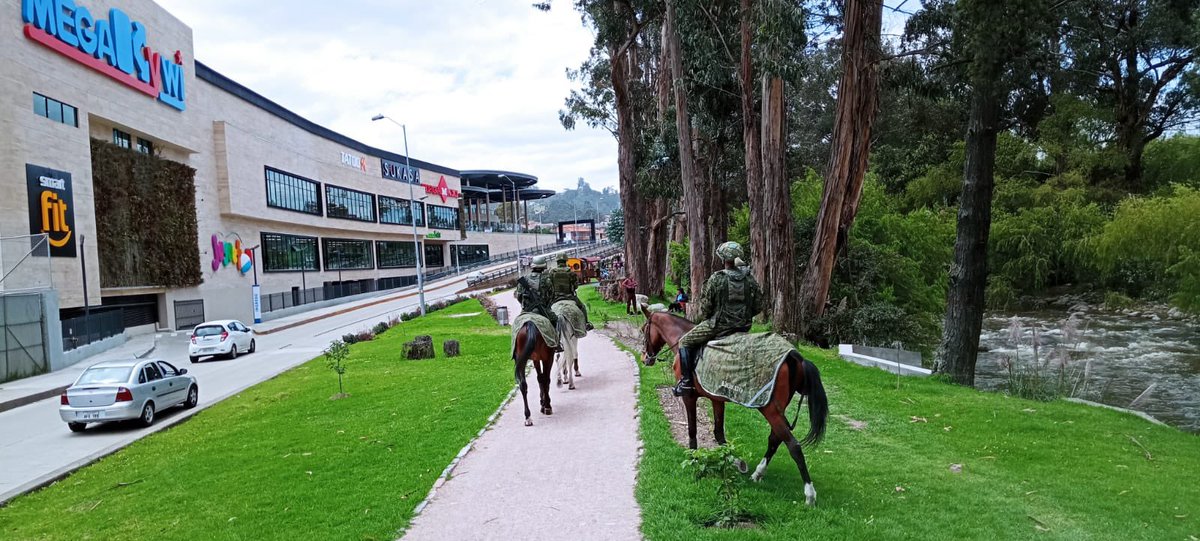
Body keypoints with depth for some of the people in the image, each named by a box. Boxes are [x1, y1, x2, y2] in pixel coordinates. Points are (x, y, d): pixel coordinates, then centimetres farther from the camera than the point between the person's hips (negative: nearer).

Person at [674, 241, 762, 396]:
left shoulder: (716, 278, -13)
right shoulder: (750, 279, 1)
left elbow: (705, 306, -9)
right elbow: (758, 306, 6)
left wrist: (705, 317, 11)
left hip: (718, 325, -6)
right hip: (743, 327, 6)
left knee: (684, 342, 8)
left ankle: (686, 382, 4)